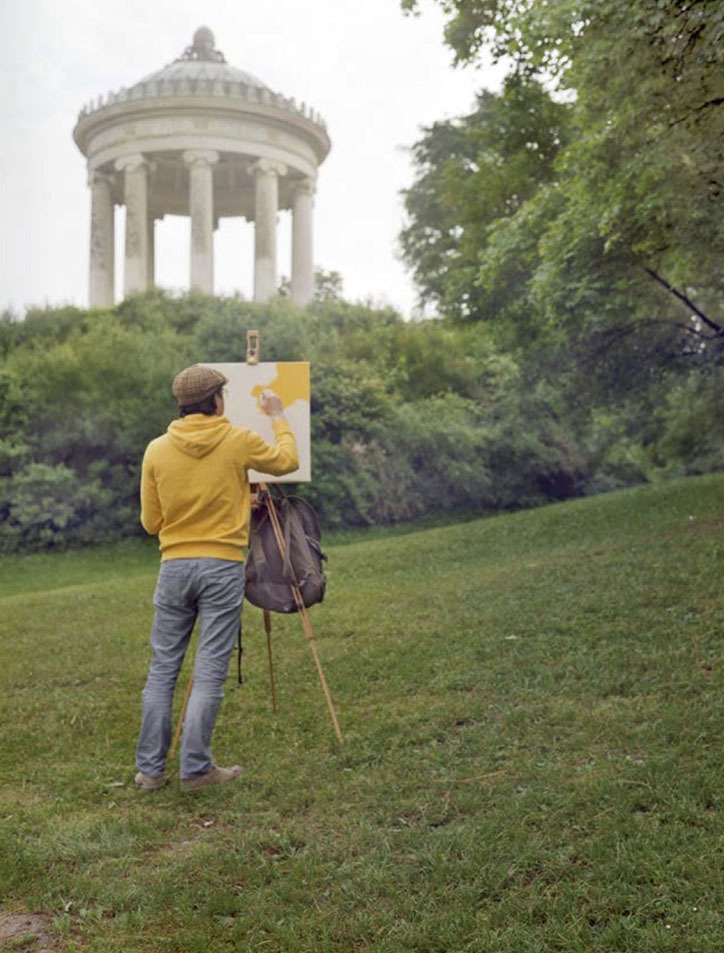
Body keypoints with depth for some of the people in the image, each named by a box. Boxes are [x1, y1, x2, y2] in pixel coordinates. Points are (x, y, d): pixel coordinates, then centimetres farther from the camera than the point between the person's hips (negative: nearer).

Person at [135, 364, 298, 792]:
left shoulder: (157, 450, 0)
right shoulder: (239, 441, -6)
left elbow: (151, 522, 5)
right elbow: (287, 460, 12)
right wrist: (278, 416, 25)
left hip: (174, 567, 3)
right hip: (223, 567, -2)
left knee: (163, 668, 11)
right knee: (210, 672, 3)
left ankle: (150, 768, 16)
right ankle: (196, 768, 7)